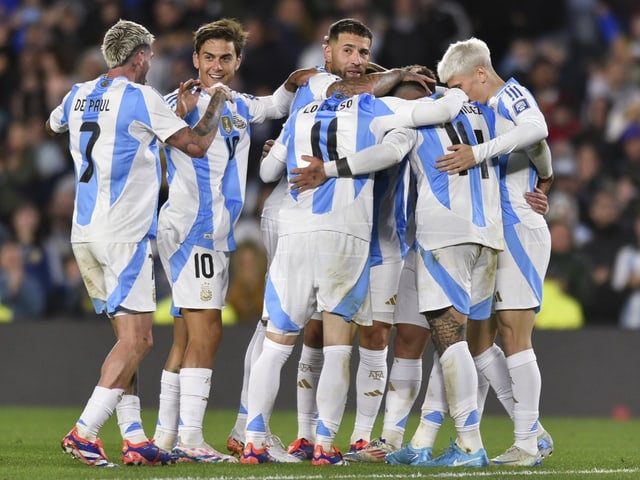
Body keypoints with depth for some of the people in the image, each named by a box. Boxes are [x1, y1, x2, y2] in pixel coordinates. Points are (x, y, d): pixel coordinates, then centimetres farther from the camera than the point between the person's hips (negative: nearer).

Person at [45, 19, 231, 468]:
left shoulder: (79, 96, 11)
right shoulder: (142, 98, -9)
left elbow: (52, 124, 34)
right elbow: (196, 144, -10)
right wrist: (217, 102, 7)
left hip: (85, 232, 8)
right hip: (124, 233, -8)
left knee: (131, 338, 12)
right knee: (135, 340, -6)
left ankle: (134, 439, 7)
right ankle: (84, 432, -14)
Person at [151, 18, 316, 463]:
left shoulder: (240, 108, 17)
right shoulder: (180, 102, -6)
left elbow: (275, 106, 31)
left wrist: (293, 84, 11)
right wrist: (183, 114, -28)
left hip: (217, 236, 9)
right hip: (189, 226, -9)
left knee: (187, 338, 10)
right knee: (207, 331, -15)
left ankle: (166, 435, 14)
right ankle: (190, 439, -17)